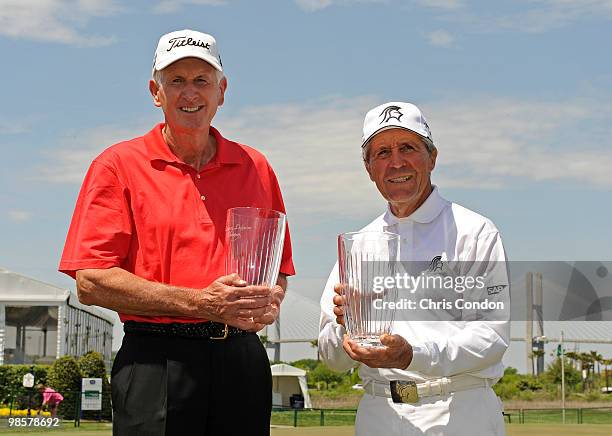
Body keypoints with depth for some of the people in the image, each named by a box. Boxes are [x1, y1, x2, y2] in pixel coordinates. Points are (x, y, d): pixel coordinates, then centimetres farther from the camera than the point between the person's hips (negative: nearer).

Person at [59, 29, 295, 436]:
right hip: (156, 366, -3)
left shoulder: (255, 168, 13)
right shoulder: (119, 165, 1)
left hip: (242, 360, 4)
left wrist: (269, 303, -4)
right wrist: (202, 303, -15)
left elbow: (279, 266, 20)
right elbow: (91, 281, -8)